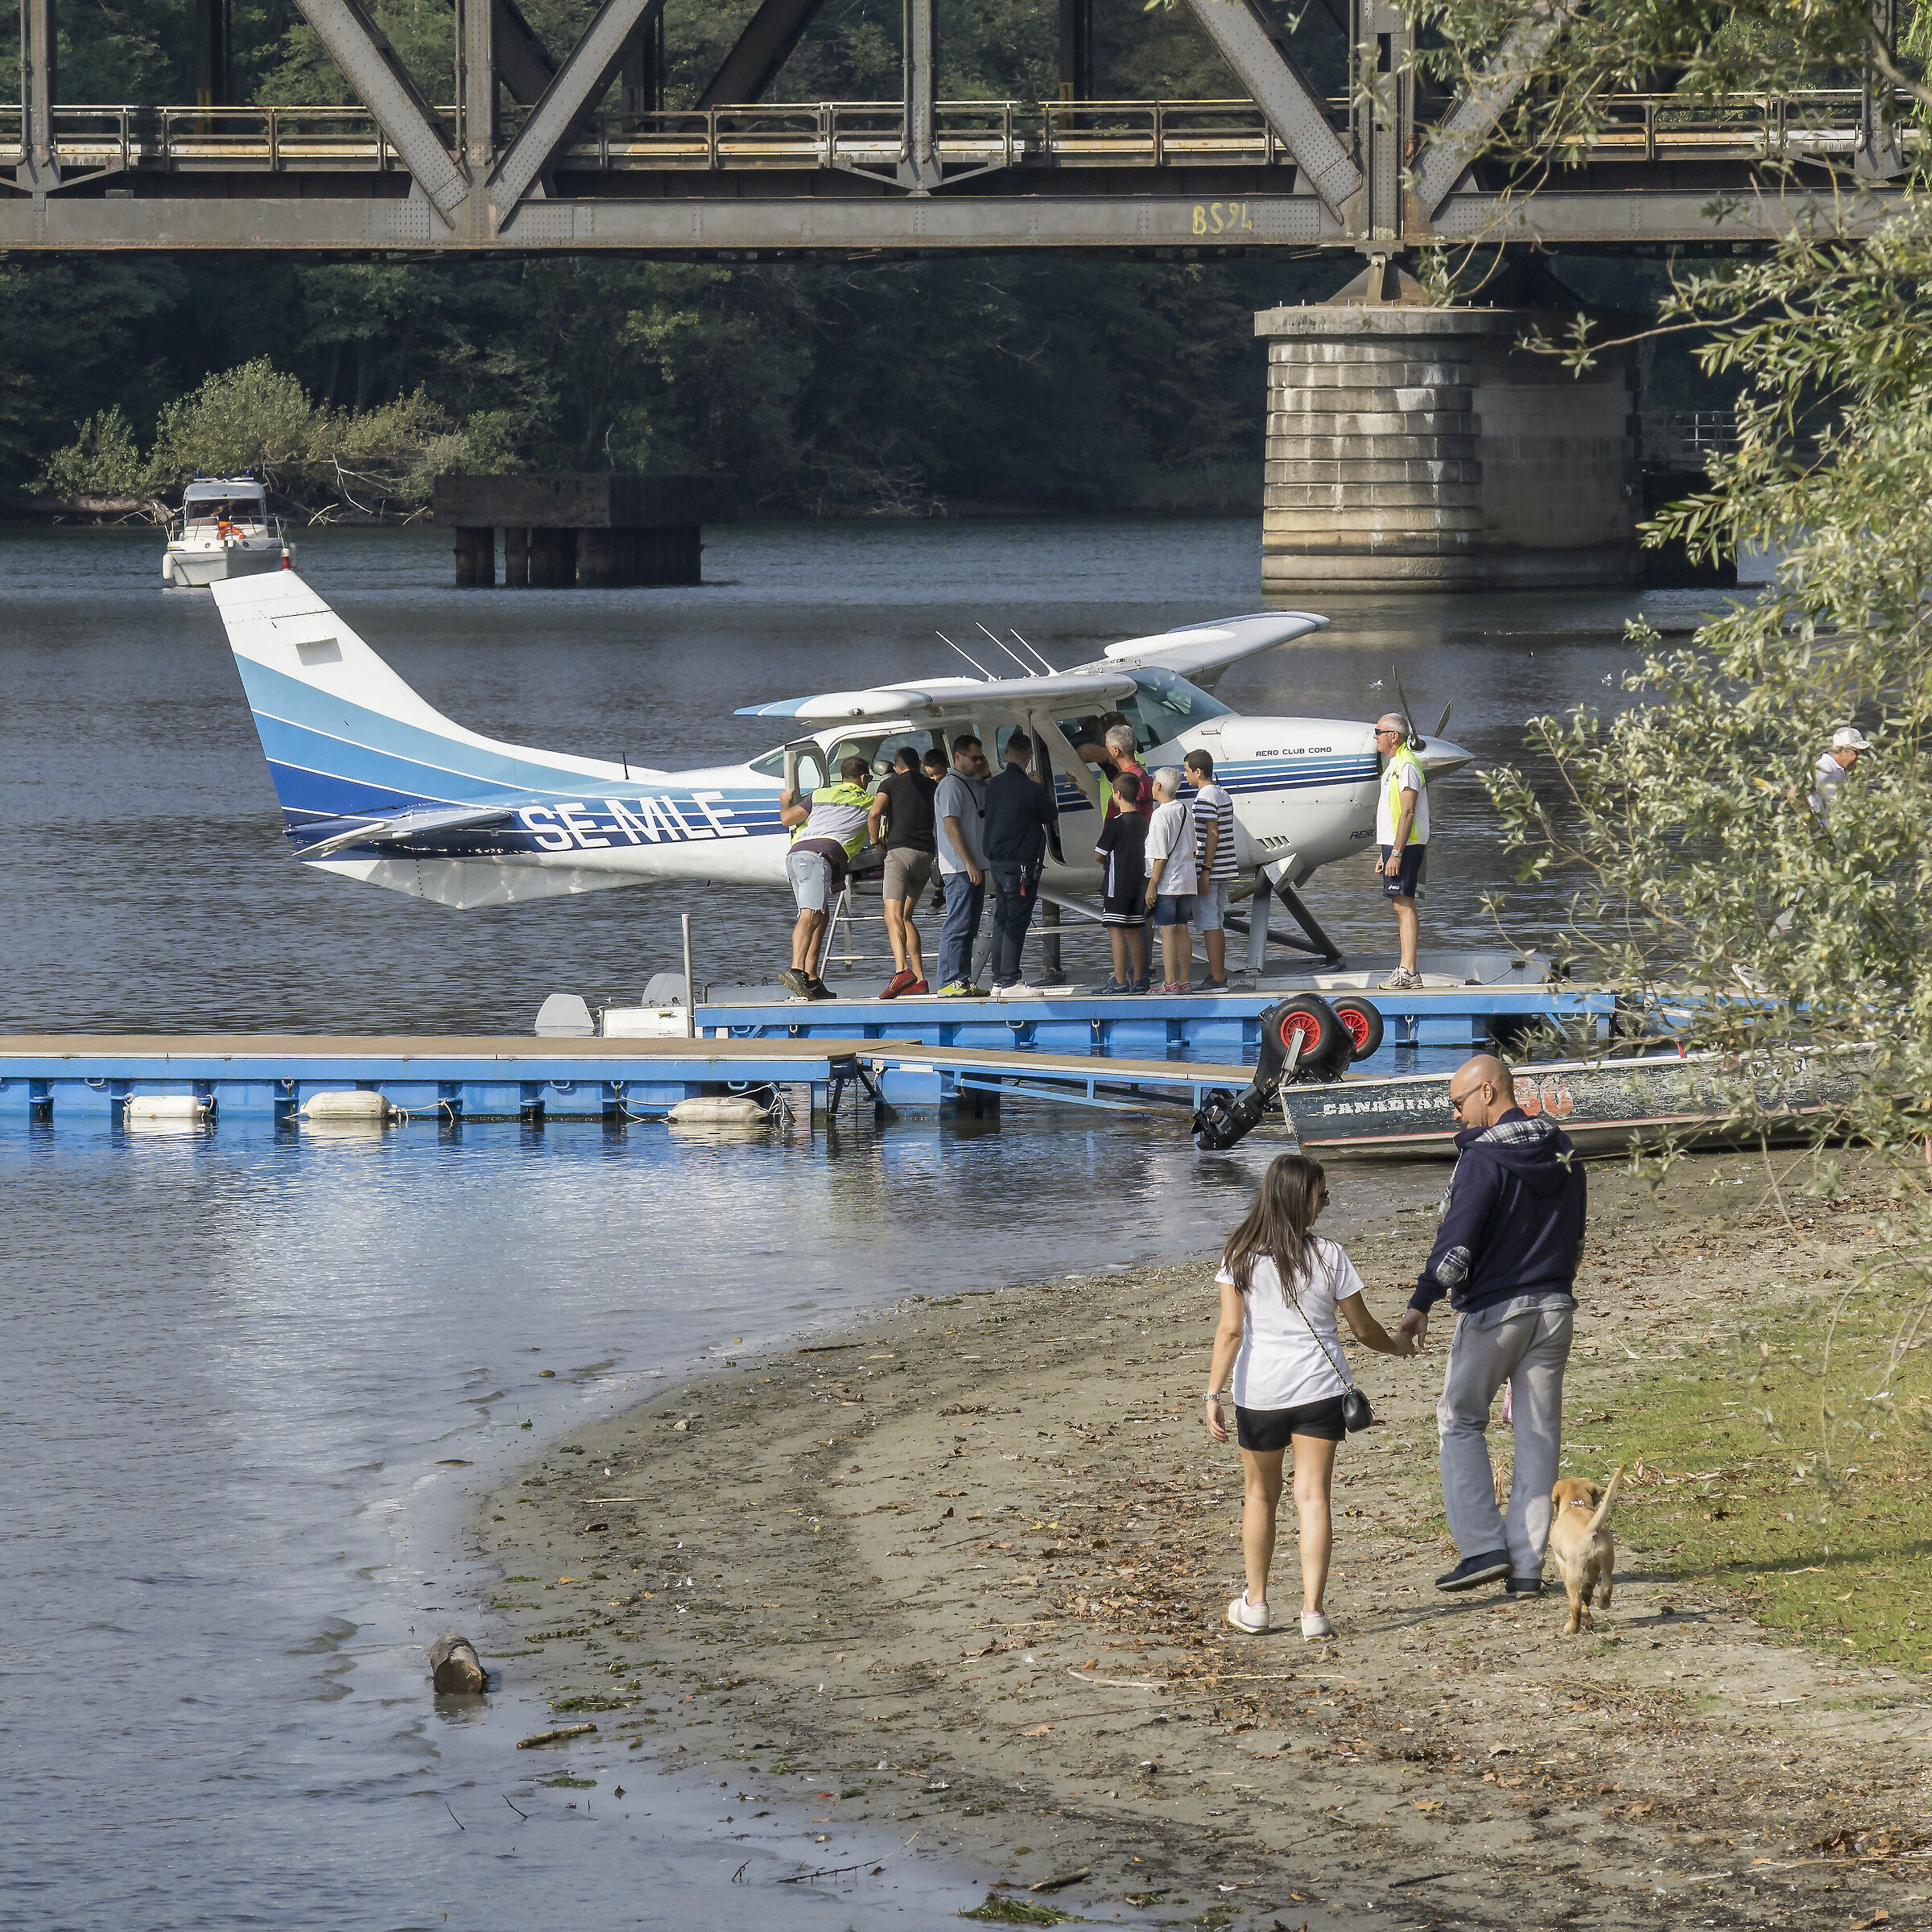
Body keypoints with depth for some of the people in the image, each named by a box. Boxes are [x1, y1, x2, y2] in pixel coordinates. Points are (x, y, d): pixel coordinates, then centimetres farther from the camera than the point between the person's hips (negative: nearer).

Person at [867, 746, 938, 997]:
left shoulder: (890, 784, 6)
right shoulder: (933, 787, 19)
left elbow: (875, 813, -8)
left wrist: (876, 841, 7)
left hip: (901, 851, -5)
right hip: (928, 855, 5)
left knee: (893, 915, -15)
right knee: (905, 917, 16)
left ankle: (902, 969, -37)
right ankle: (919, 979, 10)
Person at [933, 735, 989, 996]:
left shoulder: (971, 784, 17)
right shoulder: (950, 785, -11)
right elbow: (951, 827, -18)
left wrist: (985, 775, 15)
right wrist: (969, 864, -21)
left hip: (974, 867, 10)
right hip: (960, 868, -10)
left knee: (969, 926, 11)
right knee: (958, 925, -11)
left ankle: (963, 980, 14)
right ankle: (950, 982, -11)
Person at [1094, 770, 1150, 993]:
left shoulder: (1115, 823, -15)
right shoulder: (1142, 822, 8)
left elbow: (1098, 855, -11)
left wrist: (1106, 861, 11)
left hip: (1118, 883, -8)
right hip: (1139, 881, 8)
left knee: (1116, 930, -6)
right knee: (1134, 931, 11)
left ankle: (1120, 981, -10)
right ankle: (1138, 980, 13)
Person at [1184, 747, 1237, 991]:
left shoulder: (1205, 798, -14)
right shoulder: (1223, 795, 14)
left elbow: (1212, 835, -19)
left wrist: (1204, 872, -20)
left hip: (1208, 870, -9)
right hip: (1224, 870, 9)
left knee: (1209, 925, -7)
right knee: (1217, 924, 14)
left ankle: (1217, 979, -8)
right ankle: (1218, 976, 17)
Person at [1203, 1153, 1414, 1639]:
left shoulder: (1240, 1256, -4)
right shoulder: (1328, 1257, -6)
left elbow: (1230, 1331, -10)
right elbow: (1364, 1329, 4)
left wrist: (1214, 1395, -10)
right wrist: (1397, 1345, 24)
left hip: (1259, 1391, 1)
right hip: (1319, 1388, -1)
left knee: (1260, 1494, 17)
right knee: (1313, 1495, 1)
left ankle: (1255, 1605, 25)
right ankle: (1312, 1609, -7)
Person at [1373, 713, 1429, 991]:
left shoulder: (1407, 765, -13)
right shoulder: (1394, 765, 19)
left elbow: (1407, 812, -20)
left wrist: (1396, 853, -23)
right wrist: (1384, 854, 23)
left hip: (1405, 847, -10)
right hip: (1394, 845, 10)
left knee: (1403, 904, -11)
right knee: (1401, 906, 10)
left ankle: (1408, 973, -14)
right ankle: (1406, 971, 11)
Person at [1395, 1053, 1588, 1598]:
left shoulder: (1484, 1158, -15)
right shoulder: (1562, 1152, 8)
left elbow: (1457, 1242, -20)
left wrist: (1420, 1306, -16)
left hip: (1494, 1309, -6)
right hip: (1554, 1307, 6)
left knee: (1460, 1420, 9)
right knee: (1539, 1434, 8)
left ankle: (1483, 1547, -2)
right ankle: (1527, 1567, 6)